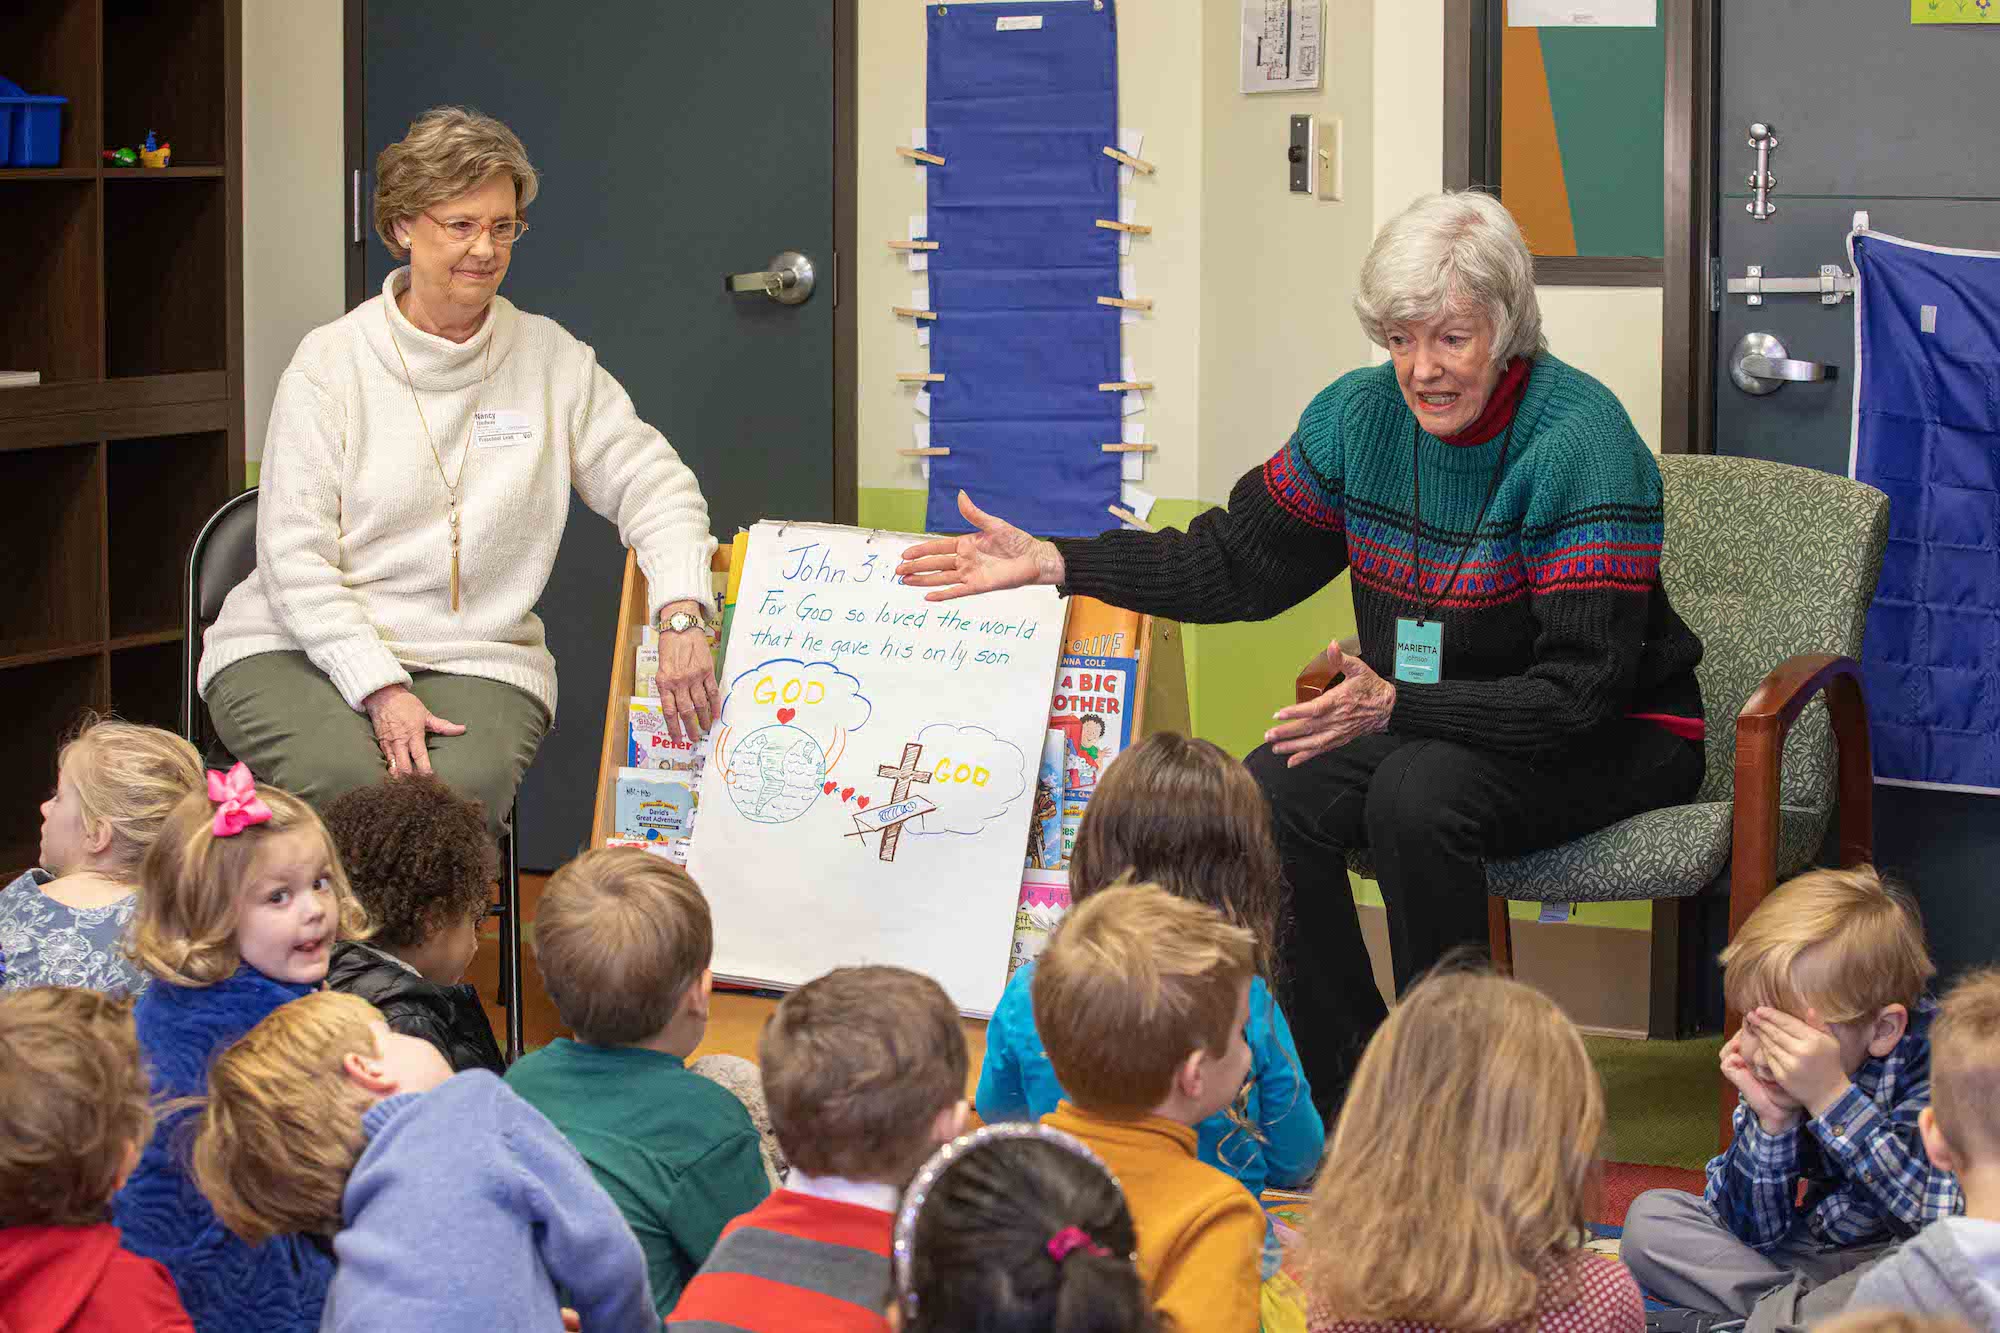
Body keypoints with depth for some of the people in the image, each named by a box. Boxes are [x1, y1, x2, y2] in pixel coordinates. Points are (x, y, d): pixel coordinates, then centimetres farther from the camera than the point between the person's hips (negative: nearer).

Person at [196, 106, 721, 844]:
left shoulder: (550, 360, 8)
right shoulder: (329, 361, 0)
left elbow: (651, 482, 7)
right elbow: (295, 559, -5)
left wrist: (682, 617, -14)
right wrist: (381, 690, -18)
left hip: (475, 659, 2)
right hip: (304, 648, -1)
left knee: (460, 786, -31)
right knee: (345, 777, -33)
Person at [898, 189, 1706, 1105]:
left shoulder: (1581, 443, -23)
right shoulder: (1361, 415, -2)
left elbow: (1581, 692, -27)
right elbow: (1241, 563, 6)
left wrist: (1395, 708, -37)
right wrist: (1053, 564, -3)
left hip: (1610, 741, -6)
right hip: (1424, 722, 6)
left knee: (1419, 796, -33)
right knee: (1273, 795, -20)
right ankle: (1350, 1104, -7)